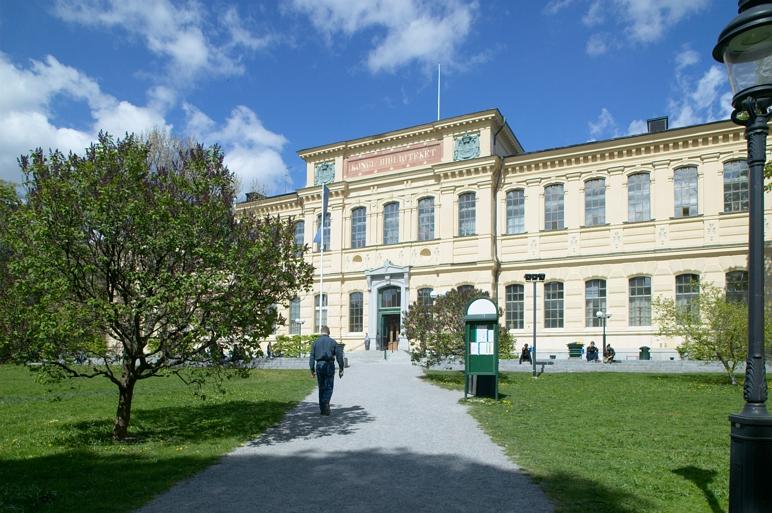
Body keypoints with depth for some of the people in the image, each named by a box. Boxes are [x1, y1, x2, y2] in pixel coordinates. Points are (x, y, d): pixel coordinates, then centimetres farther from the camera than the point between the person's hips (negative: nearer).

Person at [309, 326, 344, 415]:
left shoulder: (315, 342, 6)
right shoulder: (333, 342, 1)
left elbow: (312, 357, 3)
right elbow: (339, 356, -1)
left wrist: (312, 370, 7)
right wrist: (341, 369, 5)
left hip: (319, 365, 2)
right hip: (329, 365, -2)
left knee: (321, 387, 12)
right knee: (329, 387, 4)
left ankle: (322, 409, 15)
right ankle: (326, 402, -21)